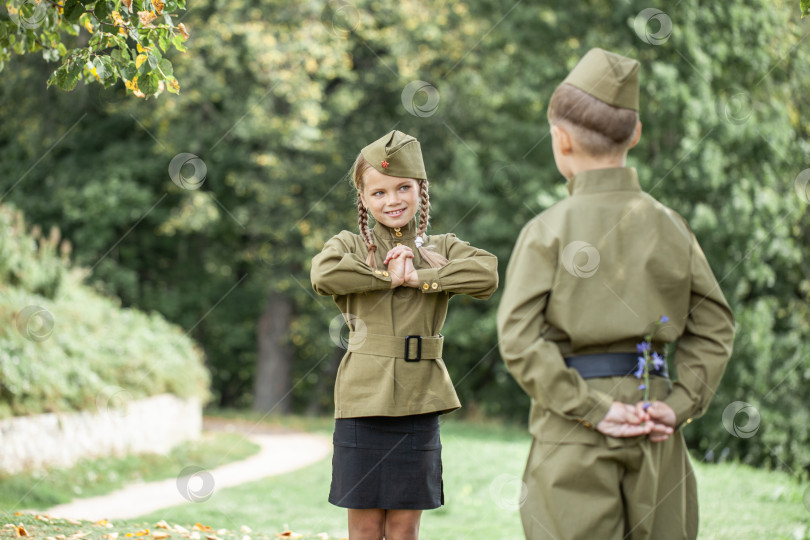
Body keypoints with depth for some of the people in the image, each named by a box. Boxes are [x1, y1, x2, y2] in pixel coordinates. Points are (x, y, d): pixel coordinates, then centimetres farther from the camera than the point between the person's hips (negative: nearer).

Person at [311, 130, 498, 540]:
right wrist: (389, 276, -14)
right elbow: (324, 276, -19)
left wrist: (419, 277, -14)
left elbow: (486, 275, -12)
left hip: (419, 401, 1)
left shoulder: (442, 248, 9)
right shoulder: (349, 245, 5)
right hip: (364, 399, -1)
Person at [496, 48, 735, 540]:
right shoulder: (670, 227, 4)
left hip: (574, 439, -4)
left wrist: (591, 410, -13)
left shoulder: (548, 231, -8)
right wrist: (681, 403, 0)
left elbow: (520, 338, -15)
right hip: (654, 441, 4)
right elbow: (715, 325, 4)